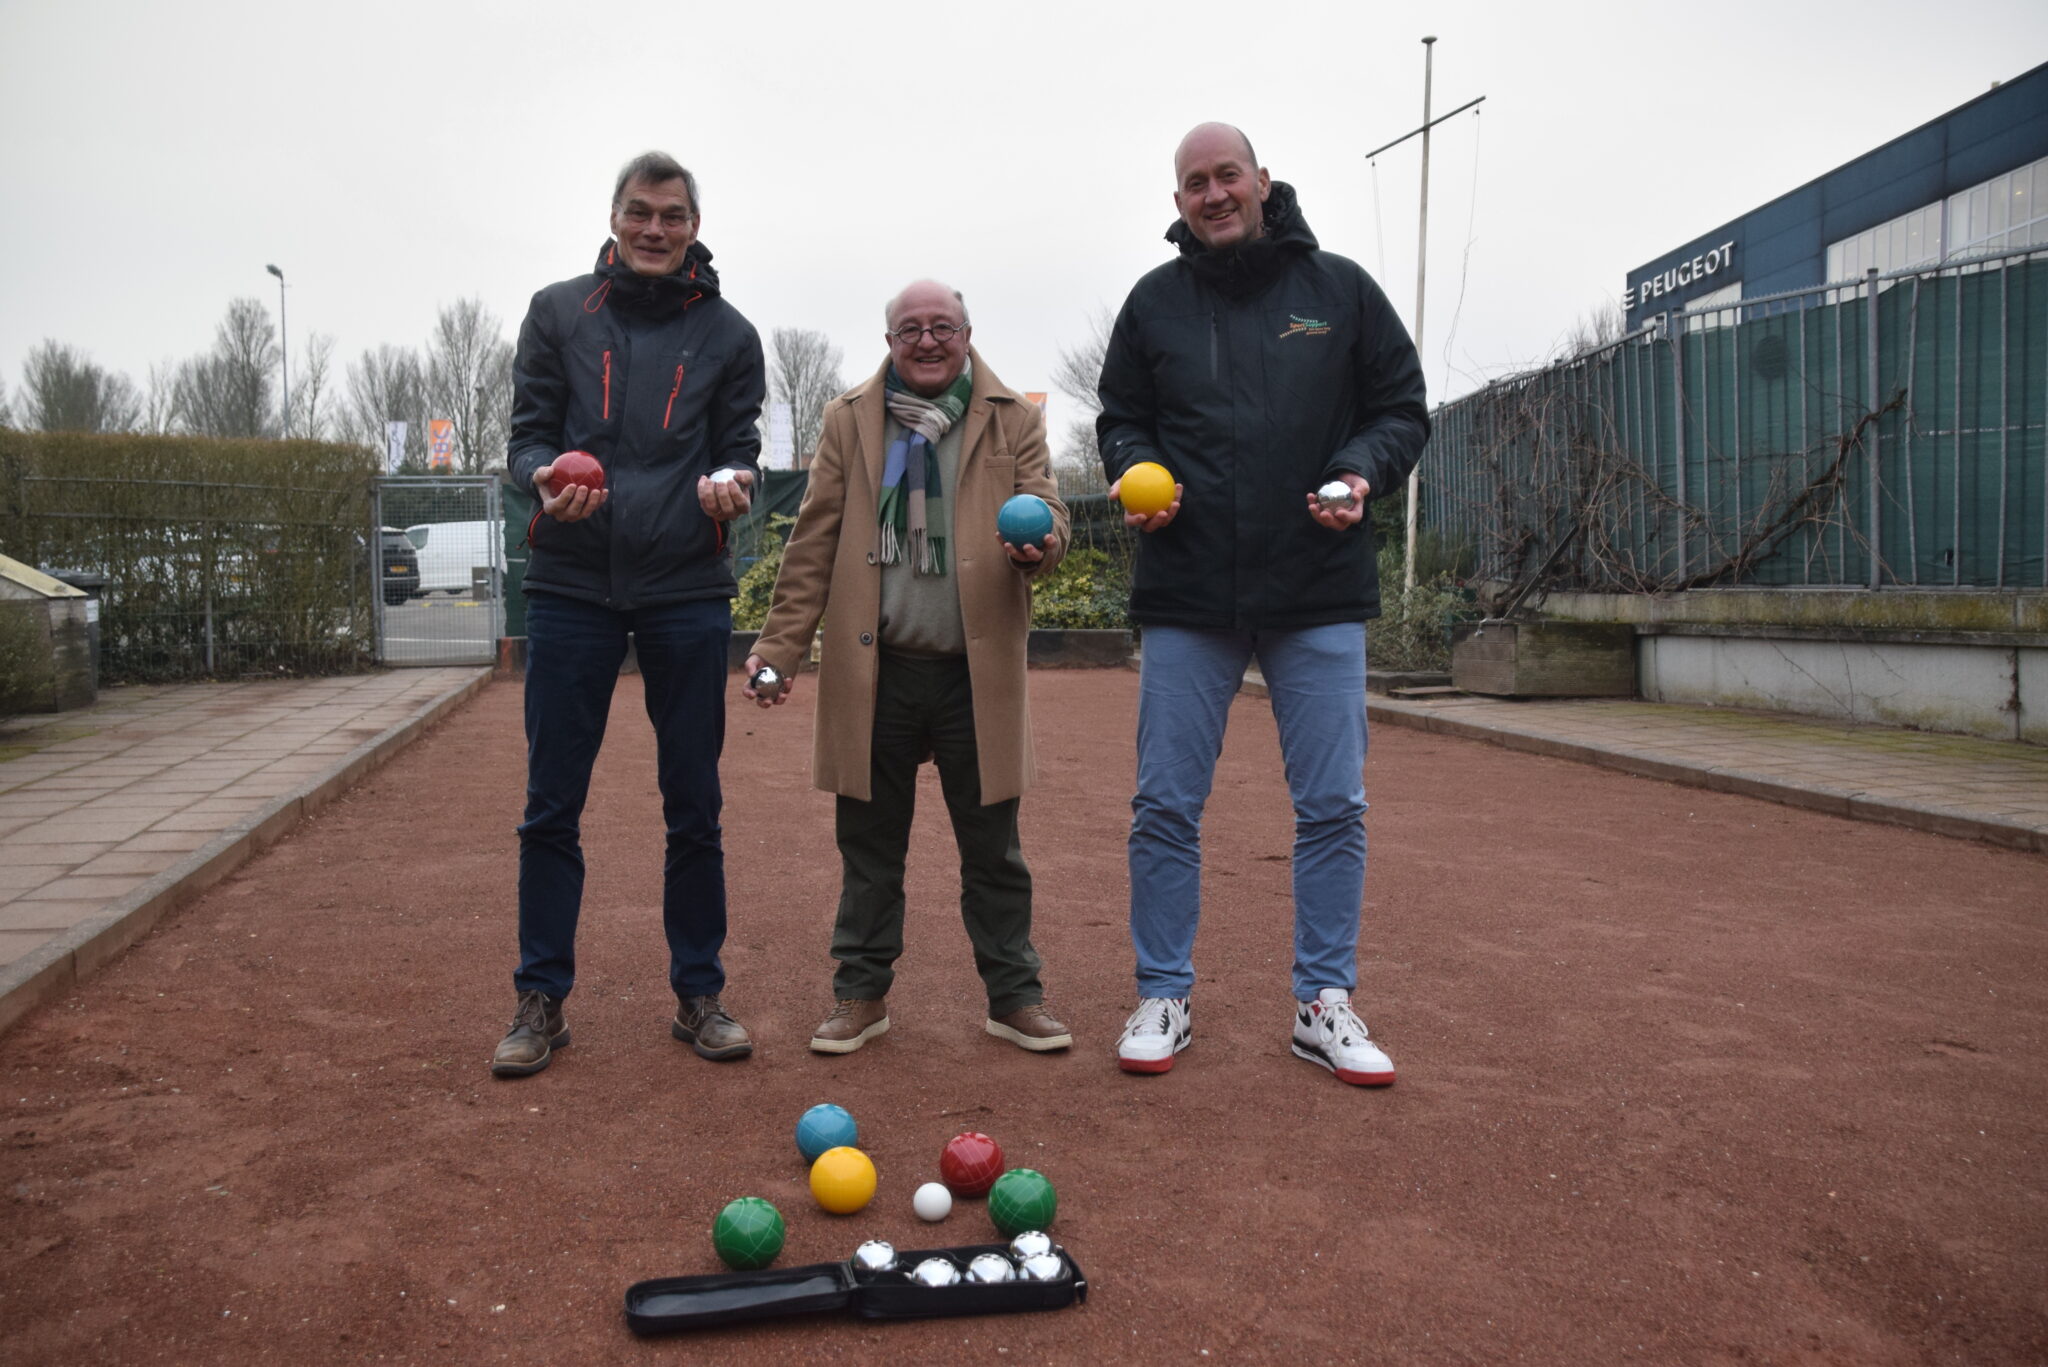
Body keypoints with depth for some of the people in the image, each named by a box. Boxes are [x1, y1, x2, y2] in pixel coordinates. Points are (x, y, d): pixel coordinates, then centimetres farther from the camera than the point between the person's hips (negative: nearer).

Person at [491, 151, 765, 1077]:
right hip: (570, 587, 0)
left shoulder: (727, 333, 9)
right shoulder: (557, 314, 8)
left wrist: (730, 481, -16)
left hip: (687, 593, 0)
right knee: (552, 806, 3)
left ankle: (699, 995, 19)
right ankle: (541, 1000, 17)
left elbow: (739, 446, 8)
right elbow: (528, 436, 6)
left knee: (694, 808, 6)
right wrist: (545, 479, -17)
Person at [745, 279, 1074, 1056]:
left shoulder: (1013, 418, 7)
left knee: (993, 846, 7)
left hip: (977, 670, 0)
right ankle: (862, 996, 23)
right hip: (876, 670, 1)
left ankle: (1014, 998, 20)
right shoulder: (849, 419, 9)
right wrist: (781, 646, 0)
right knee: (869, 843, 9)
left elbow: (1046, 507, 3)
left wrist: (1039, 542, -22)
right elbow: (814, 542, 6)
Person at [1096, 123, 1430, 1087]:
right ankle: (1163, 996, 18)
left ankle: (1324, 1003, 18)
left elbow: (1402, 408, 9)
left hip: (1320, 594, 0)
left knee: (1333, 805, 4)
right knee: (1165, 805, 2)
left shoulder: (1340, 288, 6)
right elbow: (1121, 419, 15)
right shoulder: (1154, 301, 9)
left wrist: (1363, 473, -11)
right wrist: (1135, 471, -7)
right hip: (1187, 596, 1)